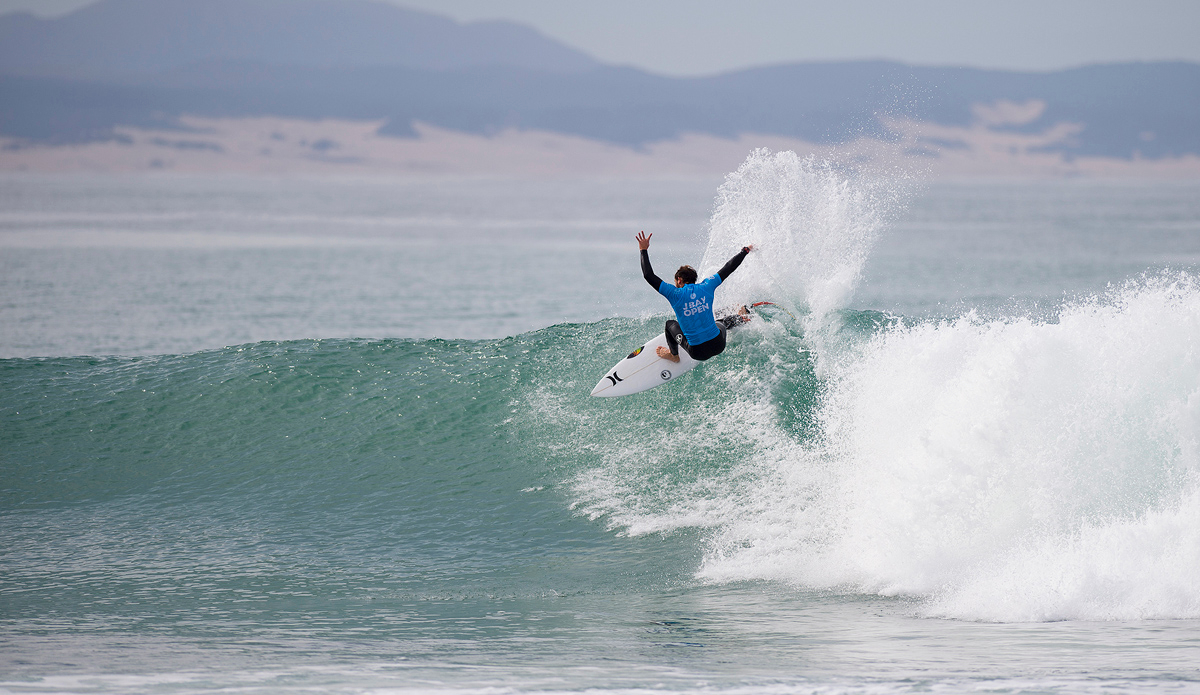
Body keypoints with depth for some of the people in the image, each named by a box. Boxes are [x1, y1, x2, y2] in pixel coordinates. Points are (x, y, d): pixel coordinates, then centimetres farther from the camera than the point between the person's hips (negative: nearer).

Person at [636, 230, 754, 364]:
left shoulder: (676, 294, -12)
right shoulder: (707, 287, -3)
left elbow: (649, 276, -12)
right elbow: (729, 268, 9)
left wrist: (644, 250, -2)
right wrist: (745, 251, 24)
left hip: (698, 352, -3)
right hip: (718, 345, 3)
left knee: (671, 324, 24)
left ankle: (673, 355, 40)